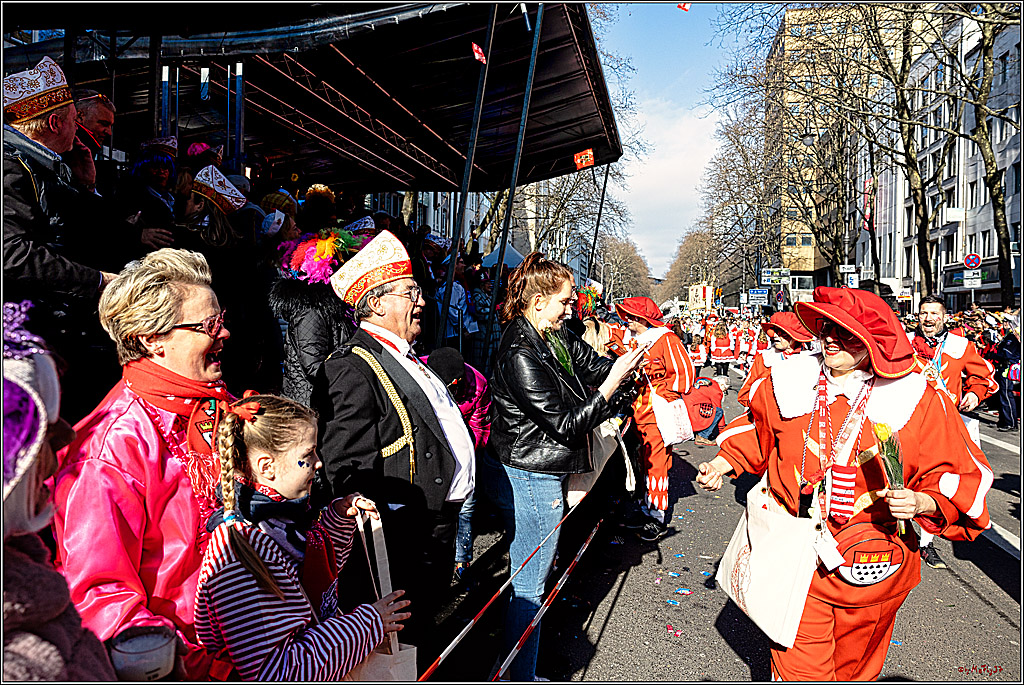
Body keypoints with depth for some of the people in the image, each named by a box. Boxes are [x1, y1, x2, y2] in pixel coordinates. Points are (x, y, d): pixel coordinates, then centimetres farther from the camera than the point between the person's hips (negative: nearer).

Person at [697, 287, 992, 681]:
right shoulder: (790, 382, -4)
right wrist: (722, 463, 8)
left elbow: (963, 475, -3)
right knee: (799, 670, 3)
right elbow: (756, 429, 15)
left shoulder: (917, 400, -9)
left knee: (855, 668, 22)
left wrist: (922, 503, -20)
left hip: (871, 568, 0)